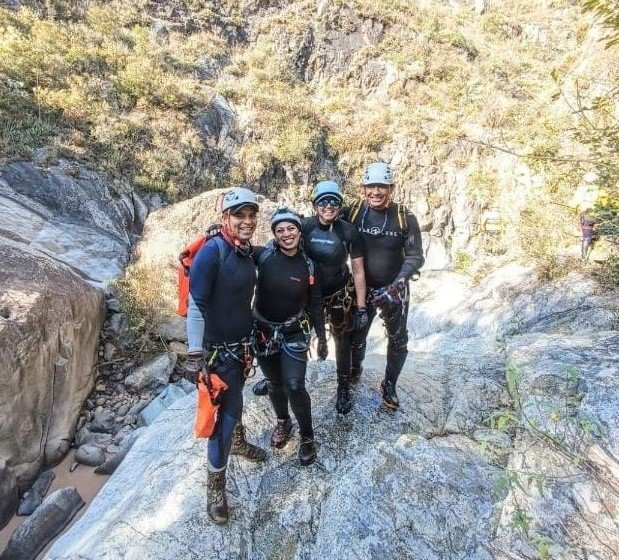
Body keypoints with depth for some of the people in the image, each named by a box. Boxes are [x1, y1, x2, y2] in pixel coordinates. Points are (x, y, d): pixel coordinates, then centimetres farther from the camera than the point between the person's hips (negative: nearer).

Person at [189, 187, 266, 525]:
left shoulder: (247, 252, 2)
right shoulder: (212, 251, -21)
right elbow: (195, 303, -22)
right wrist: (199, 355, -20)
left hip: (242, 344, 7)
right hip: (218, 348, -7)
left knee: (234, 399, 25)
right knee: (226, 409, 0)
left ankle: (237, 440, 51)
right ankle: (215, 483, 20)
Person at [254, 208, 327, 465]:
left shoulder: (308, 265, -7)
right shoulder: (263, 255, -11)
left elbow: (315, 304, 1)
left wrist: (322, 337, 3)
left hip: (294, 333, -1)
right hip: (264, 332, 1)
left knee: (294, 386, -6)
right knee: (274, 384, 15)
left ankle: (307, 436, 18)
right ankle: (282, 421, 43)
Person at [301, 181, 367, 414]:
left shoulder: (349, 232, -13)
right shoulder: (305, 226, -12)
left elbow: (358, 270, -8)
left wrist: (361, 307, -8)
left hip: (340, 294, -1)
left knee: (342, 340, 11)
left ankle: (344, 388, 32)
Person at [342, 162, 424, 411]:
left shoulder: (405, 218, -13)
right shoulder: (352, 212, -10)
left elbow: (415, 257, -13)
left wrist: (397, 285, -25)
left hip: (394, 289, 0)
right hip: (363, 287, 1)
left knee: (398, 340, 10)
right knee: (357, 335, 13)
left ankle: (389, 385, 34)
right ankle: (355, 370, 45)